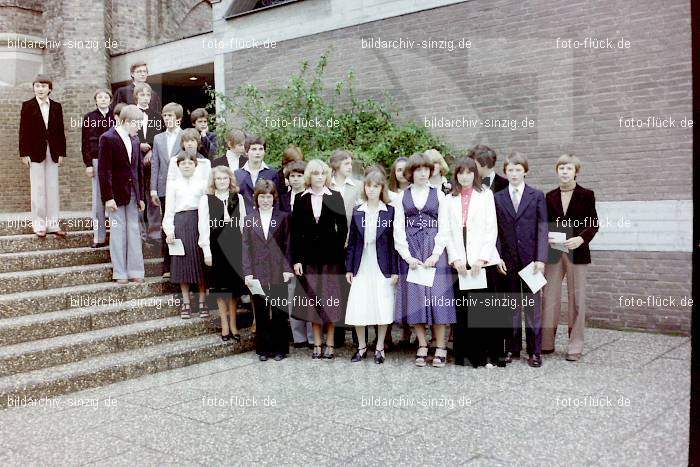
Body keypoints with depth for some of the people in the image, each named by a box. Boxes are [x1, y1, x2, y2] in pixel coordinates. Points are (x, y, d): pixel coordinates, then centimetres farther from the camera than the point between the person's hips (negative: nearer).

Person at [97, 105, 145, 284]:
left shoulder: (134, 140, 11)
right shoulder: (108, 138, -9)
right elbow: (104, 170, -12)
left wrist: (140, 195, 11)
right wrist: (108, 197, -16)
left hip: (132, 193, 6)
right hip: (116, 192, -6)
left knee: (134, 230, 7)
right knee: (118, 231, 1)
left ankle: (135, 271, 13)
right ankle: (120, 273, 8)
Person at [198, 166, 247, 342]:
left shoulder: (238, 198, 7)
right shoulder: (206, 200, 1)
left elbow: (243, 224, 8)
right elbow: (203, 226, -3)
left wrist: (245, 247, 3)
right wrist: (206, 251, -8)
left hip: (235, 245, 2)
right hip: (216, 245, -2)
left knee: (235, 286, 5)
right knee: (220, 287, 5)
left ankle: (233, 324, 17)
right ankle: (225, 325, 15)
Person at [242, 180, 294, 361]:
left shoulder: (283, 217, 3)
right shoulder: (250, 219, 7)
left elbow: (288, 245, 1)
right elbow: (246, 248, 5)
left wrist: (287, 269, -7)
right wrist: (247, 273, -3)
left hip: (278, 272, -1)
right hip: (257, 273, 2)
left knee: (279, 311, 4)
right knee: (261, 312, 7)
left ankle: (279, 348, 16)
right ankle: (263, 348, 18)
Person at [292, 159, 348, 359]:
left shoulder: (335, 197, 2)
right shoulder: (301, 200, 4)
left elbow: (343, 227, 2)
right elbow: (295, 232, 3)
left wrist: (338, 250, -7)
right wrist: (296, 259, -2)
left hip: (331, 255, -1)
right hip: (309, 255, 1)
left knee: (330, 299, 3)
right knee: (313, 300, 5)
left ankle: (330, 344, 12)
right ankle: (317, 345, 14)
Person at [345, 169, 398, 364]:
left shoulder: (390, 211, -1)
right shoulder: (357, 212, 6)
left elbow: (393, 242, -2)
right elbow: (351, 242, 8)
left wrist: (394, 271, -5)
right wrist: (349, 268, 5)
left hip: (382, 267, -2)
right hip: (362, 266, 2)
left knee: (383, 309, 2)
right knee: (358, 309, 2)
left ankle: (379, 348, 18)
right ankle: (361, 346, 19)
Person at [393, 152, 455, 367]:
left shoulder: (438, 194, 7)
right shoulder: (402, 197, 8)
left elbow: (444, 228, 2)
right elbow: (398, 229, 4)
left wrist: (436, 254, -9)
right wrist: (408, 256, -6)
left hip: (434, 251, -1)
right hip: (410, 253, 1)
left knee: (436, 297, -3)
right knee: (415, 298, 1)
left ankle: (440, 347, 6)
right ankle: (422, 346, 11)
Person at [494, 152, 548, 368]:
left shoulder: (537, 196, 3)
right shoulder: (498, 198, 7)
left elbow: (542, 229, -1)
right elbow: (495, 230, 6)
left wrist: (541, 258, -9)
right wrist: (498, 257, -4)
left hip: (530, 258, -1)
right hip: (508, 260, 1)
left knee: (532, 303, 2)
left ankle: (534, 351, 9)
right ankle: (512, 348, 16)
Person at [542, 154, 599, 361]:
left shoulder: (586, 195, 2)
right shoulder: (550, 196, 10)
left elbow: (593, 224, -1)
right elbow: (545, 224, 12)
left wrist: (581, 239, -18)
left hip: (577, 252, -2)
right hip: (553, 253, 2)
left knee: (577, 298, 2)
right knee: (550, 297, 2)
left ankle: (575, 345, 10)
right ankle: (547, 342, 10)